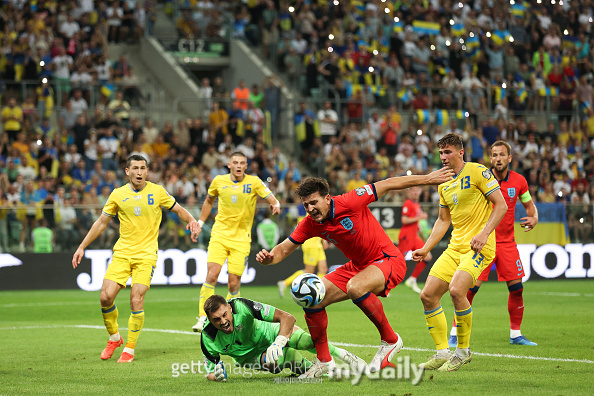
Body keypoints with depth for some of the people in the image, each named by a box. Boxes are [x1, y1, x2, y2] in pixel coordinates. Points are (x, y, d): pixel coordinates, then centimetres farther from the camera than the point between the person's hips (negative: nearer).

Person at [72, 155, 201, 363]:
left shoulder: (157, 192, 1)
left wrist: (192, 220, -10)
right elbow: (101, 223, 12)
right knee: (106, 297, -10)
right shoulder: (118, 194, 4)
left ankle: (130, 348, 2)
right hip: (122, 252, 2)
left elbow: (179, 210, 12)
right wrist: (82, 247, 9)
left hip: (146, 254, -2)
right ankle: (114, 338, 16)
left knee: (136, 301, -14)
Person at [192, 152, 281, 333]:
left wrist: (276, 206, -28)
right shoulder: (219, 181, 3)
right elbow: (209, 201, 22)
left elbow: (273, 200, -5)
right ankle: (203, 318, -12)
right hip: (219, 234, 1)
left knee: (234, 283, -4)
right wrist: (200, 222, 20)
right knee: (212, 275, -17)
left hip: (241, 238, -1)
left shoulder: (254, 182, -2)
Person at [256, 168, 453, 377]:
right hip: (358, 266, 7)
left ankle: (390, 340, -16)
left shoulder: (348, 203, -22)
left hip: (388, 260, -7)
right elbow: (284, 249, 3)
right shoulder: (310, 224, -5)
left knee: (355, 288, -37)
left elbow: (388, 185, -14)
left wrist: (428, 178, -8)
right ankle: (324, 361, 11)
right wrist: (268, 257, -22)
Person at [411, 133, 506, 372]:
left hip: (479, 247, -8)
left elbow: (501, 205, -10)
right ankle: (442, 353, 7)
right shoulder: (444, 183, 16)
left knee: (456, 290, -27)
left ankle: (463, 351, -9)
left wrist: (484, 234, -21)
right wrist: (425, 249, 15)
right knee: (428, 295, -3)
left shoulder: (477, 172, -6)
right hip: (455, 248, 8)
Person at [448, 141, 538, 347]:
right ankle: (455, 333, 0)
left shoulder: (519, 181, 1)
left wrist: (533, 218, -5)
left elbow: (529, 204, 16)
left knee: (516, 288, 1)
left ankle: (516, 334, 15)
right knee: (470, 288, -10)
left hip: (507, 241, 3)